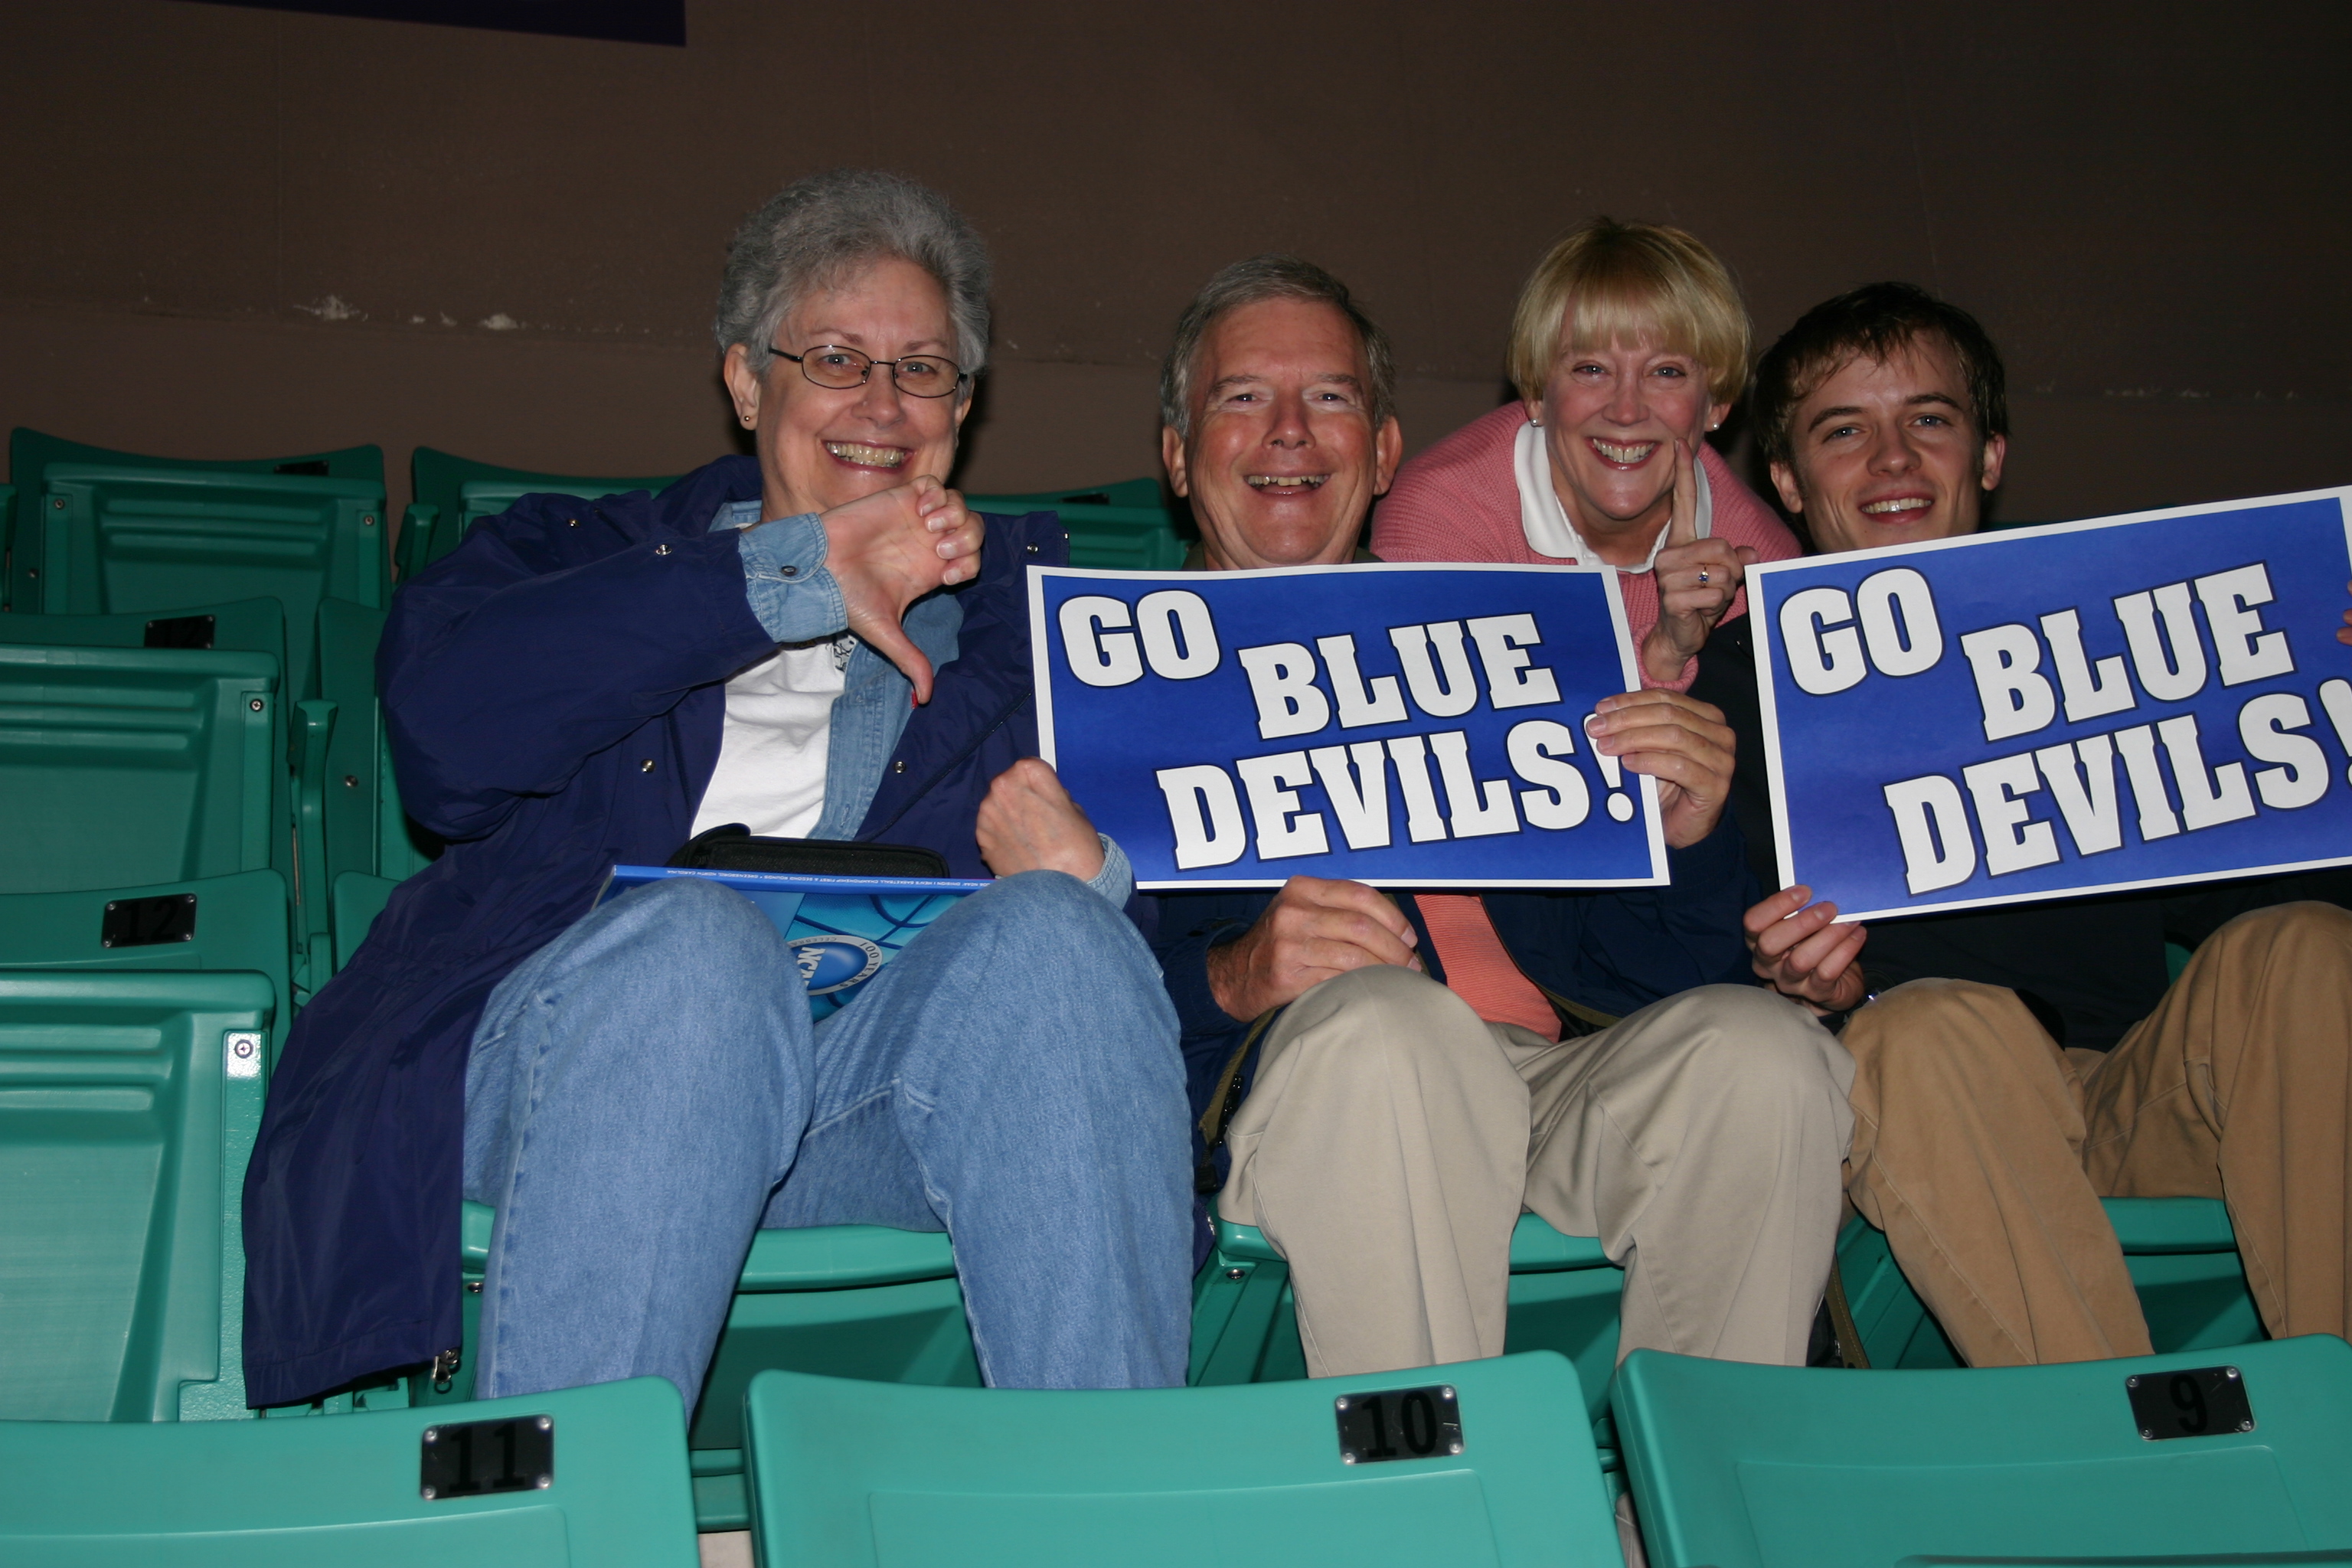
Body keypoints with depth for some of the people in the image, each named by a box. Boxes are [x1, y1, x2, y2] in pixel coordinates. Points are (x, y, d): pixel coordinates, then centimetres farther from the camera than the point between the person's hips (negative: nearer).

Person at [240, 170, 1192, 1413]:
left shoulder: (1024, 596, 29)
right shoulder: (592, 551, 26)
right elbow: (443, 721, 1)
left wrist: (1088, 877, -13)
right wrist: (797, 577, 0)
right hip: (561, 1048, -1)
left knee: (1048, 934, -30)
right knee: (693, 940, -35)